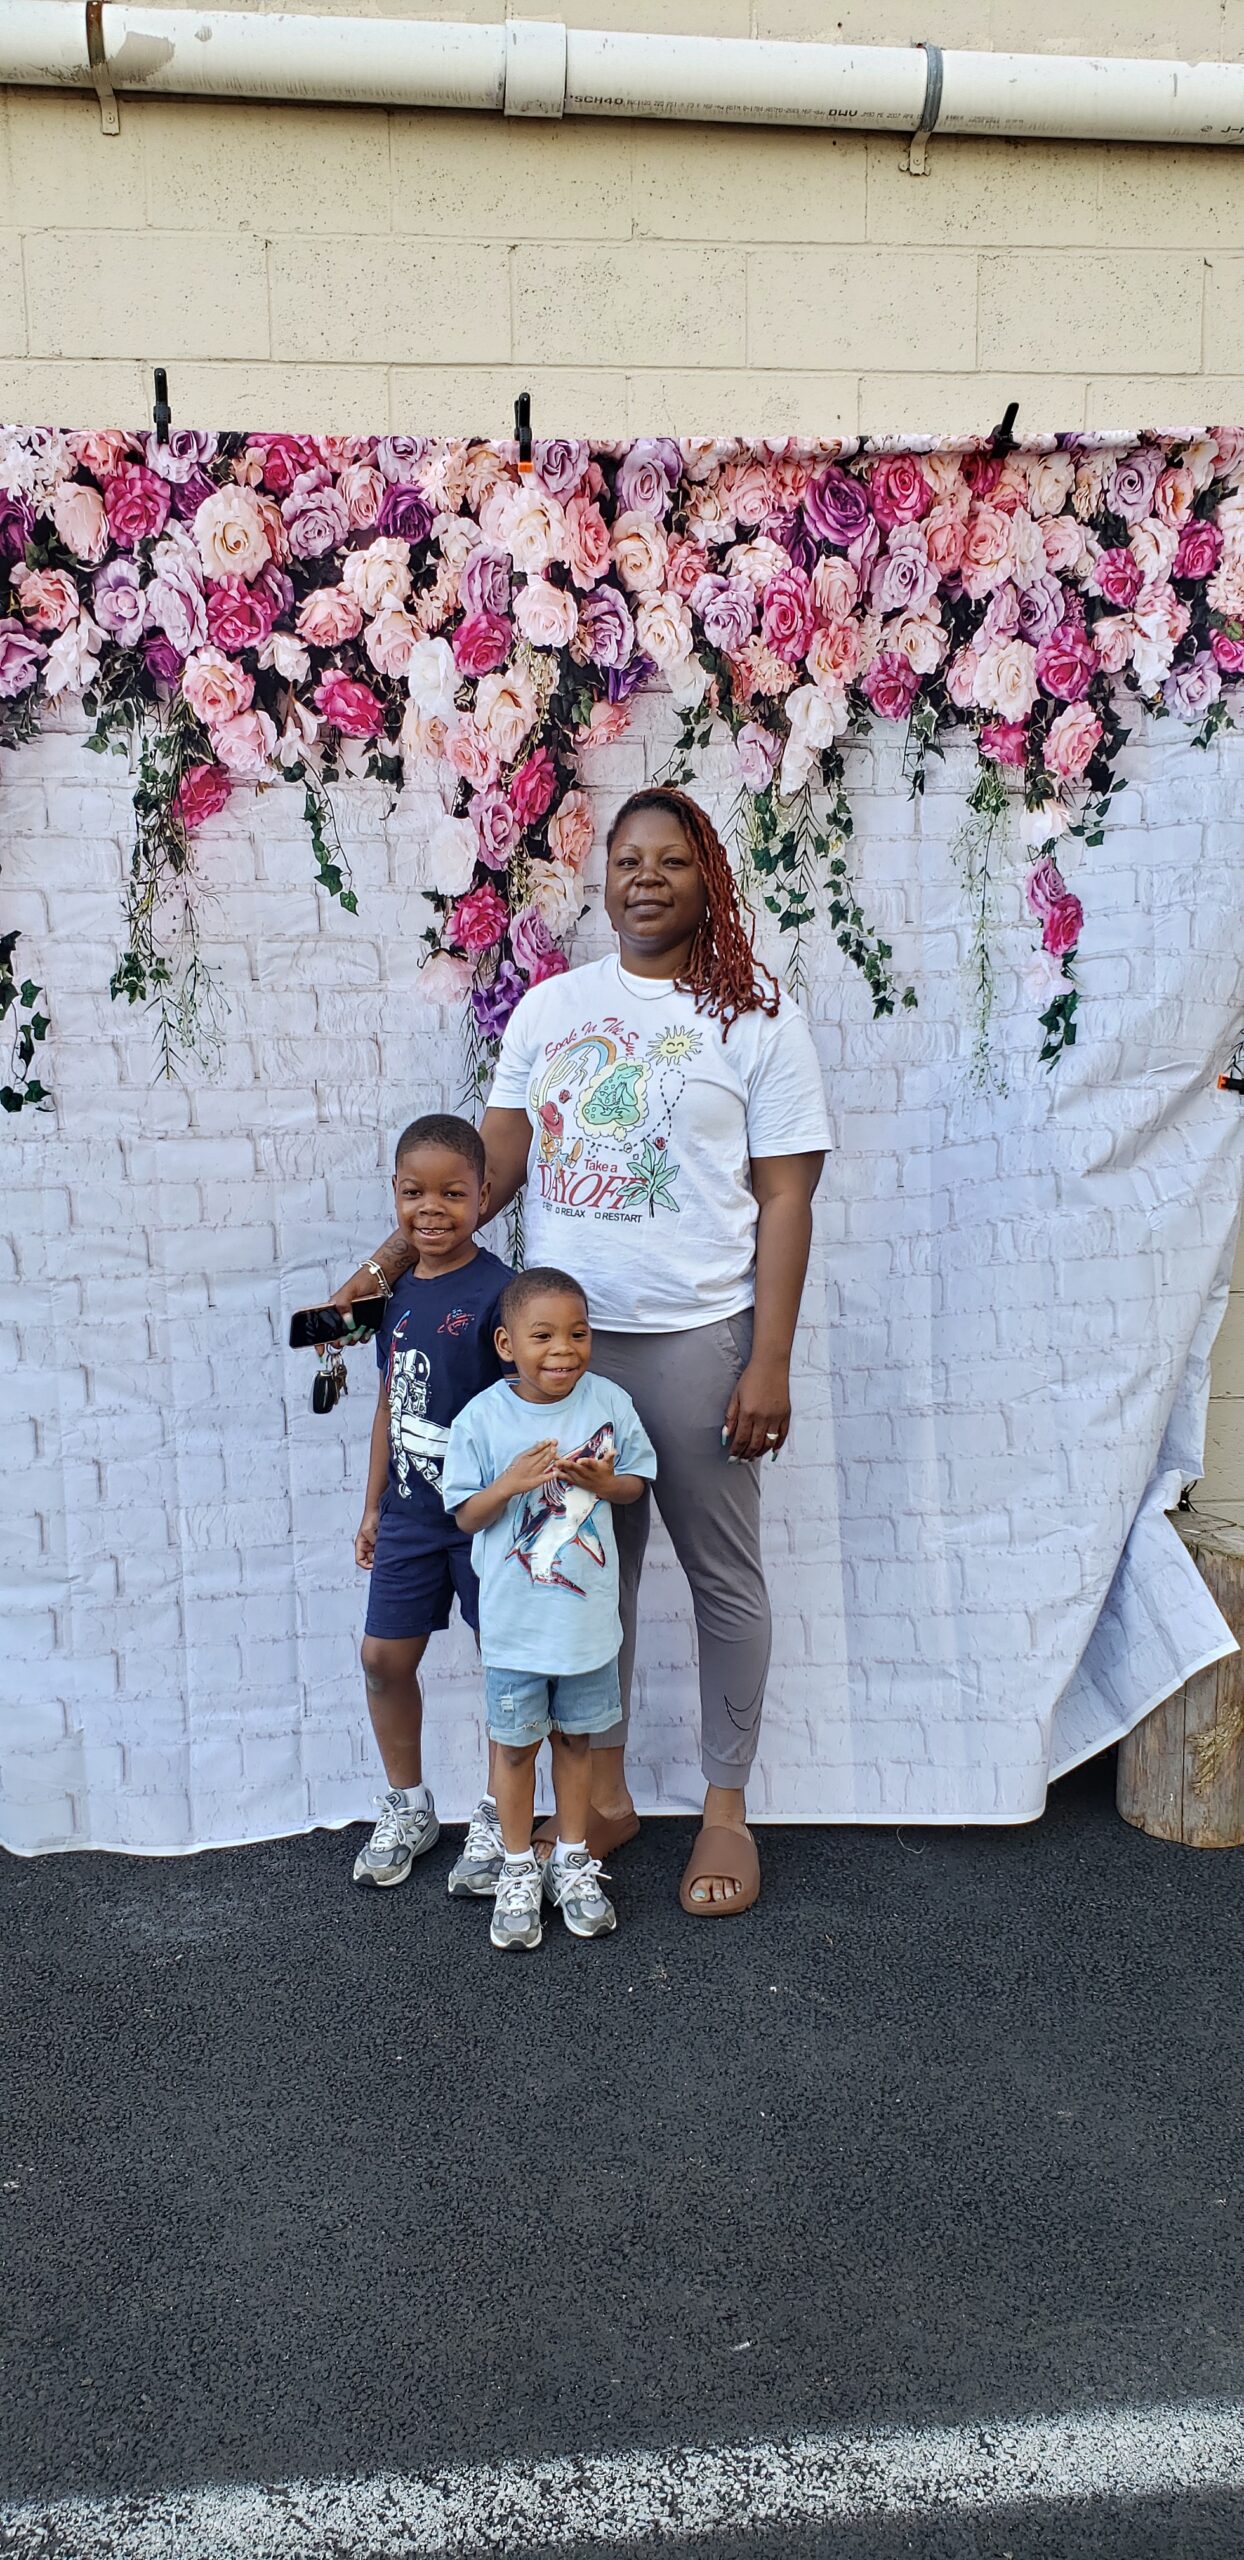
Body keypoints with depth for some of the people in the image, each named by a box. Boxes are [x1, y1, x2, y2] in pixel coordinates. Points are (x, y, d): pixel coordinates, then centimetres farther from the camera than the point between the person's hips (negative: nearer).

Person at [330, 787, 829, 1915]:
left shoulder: (757, 1019, -1)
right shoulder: (551, 1007, 10)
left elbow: (785, 1201, -4)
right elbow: (497, 1160, 10)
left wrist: (769, 1365, -10)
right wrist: (389, 1263, 0)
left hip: (695, 1339, -3)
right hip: (563, 1334, 4)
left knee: (722, 1572, 7)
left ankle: (726, 1808, 23)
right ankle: (604, 1793, 28)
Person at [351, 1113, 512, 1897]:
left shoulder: (497, 1291, -14)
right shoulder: (396, 1293, 5)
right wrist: (374, 1504, 17)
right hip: (410, 1511, 6)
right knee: (384, 1657, 10)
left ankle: (497, 1815, 24)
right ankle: (409, 1809, 29)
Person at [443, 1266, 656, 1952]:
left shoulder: (608, 1403, -7)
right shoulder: (482, 1419, -13)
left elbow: (637, 1482, 3)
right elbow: (466, 1514, -7)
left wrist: (603, 1480, -18)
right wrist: (510, 1483, -25)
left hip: (587, 1612, 2)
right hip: (514, 1620, -2)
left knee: (574, 1738, 17)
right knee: (514, 1743, 11)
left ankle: (573, 1858, 35)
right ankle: (518, 1869, 29)